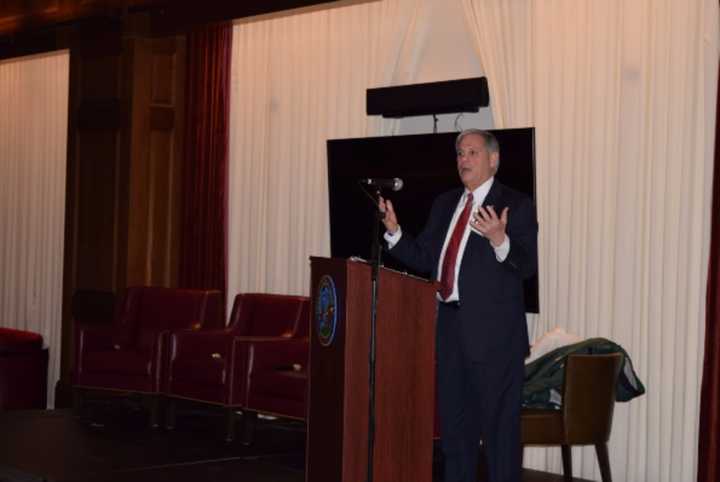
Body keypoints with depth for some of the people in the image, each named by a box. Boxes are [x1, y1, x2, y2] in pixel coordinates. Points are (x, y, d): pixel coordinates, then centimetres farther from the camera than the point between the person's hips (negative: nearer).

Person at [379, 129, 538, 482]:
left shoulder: (515, 205, -6)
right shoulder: (444, 204, 15)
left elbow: (528, 266, -15)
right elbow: (423, 258, 13)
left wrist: (499, 240, -33)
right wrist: (393, 231, -1)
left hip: (493, 333, -7)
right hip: (450, 329, 7)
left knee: (499, 424, -1)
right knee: (454, 423, 16)